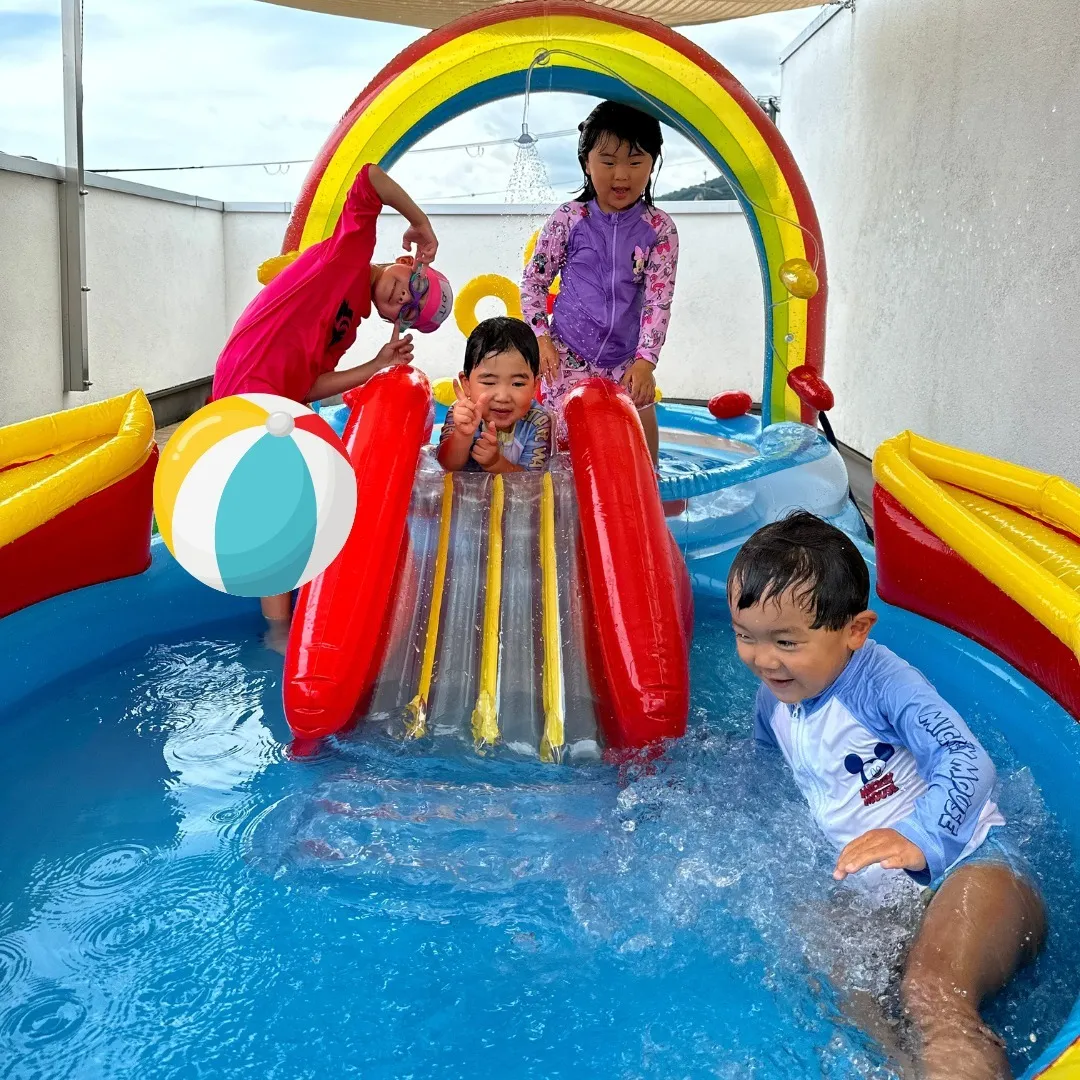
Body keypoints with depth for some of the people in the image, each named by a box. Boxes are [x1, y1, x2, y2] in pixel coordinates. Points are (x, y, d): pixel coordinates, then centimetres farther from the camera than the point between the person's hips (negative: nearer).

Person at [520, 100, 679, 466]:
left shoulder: (659, 229, -2)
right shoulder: (569, 219, -3)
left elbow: (659, 299, -6)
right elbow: (533, 279, 4)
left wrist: (645, 361, -14)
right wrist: (541, 337, -5)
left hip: (627, 360, 1)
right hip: (567, 356, -1)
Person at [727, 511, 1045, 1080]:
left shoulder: (880, 680, -15)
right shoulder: (774, 699, 12)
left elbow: (967, 763, -27)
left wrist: (920, 839, -41)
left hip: (969, 863, -7)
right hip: (882, 893, 8)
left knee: (931, 996, -38)